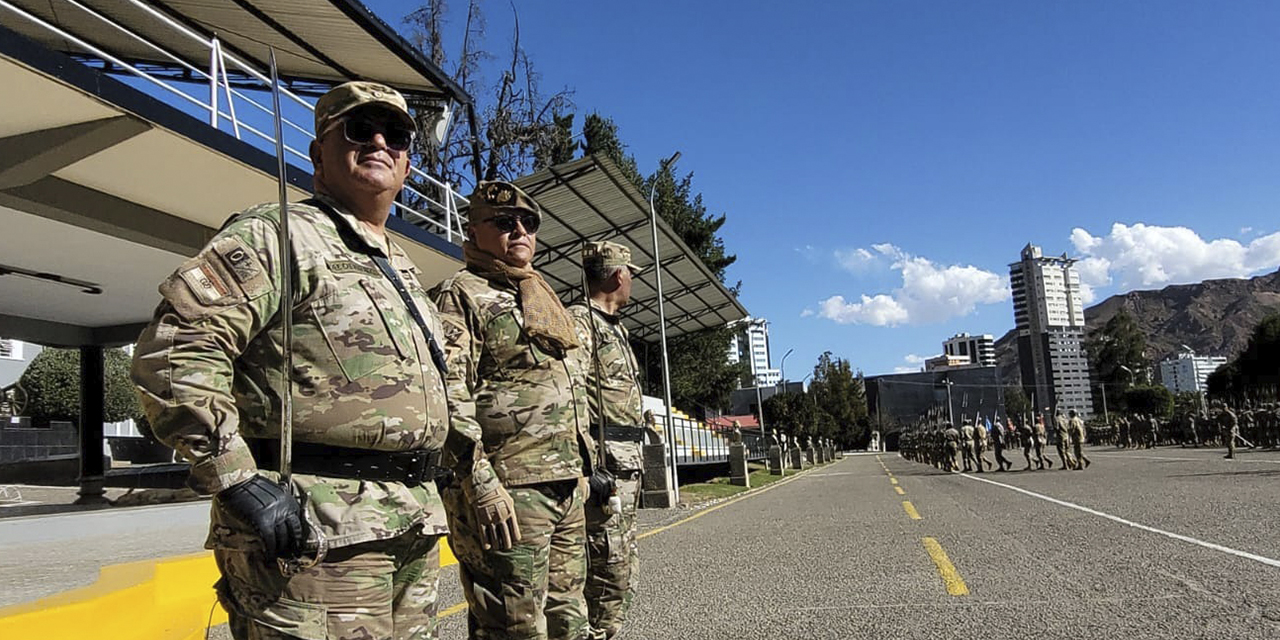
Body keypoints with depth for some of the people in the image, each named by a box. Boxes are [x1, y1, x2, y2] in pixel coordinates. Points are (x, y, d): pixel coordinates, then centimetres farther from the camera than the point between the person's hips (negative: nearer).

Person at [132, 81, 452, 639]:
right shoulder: (274, 234, -5)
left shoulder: (400, 269, 21)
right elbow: (173, 350, -15)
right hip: (316, 532, -8)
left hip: (414, 533, 8)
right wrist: (238, 479, -20)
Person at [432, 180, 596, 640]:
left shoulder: (545, 298, 23)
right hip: (507, 492, -8)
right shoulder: (460, 295, -2)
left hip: (567, 488, 8)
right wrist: (480, 484, -22)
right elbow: (450, 398, -14)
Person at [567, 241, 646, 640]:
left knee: (623, 575, 15)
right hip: (604, 469, -10)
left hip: (626, 468, 10)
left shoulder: (617, 329, 21)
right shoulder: (578, 322, -9)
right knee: (609, 578, -8)